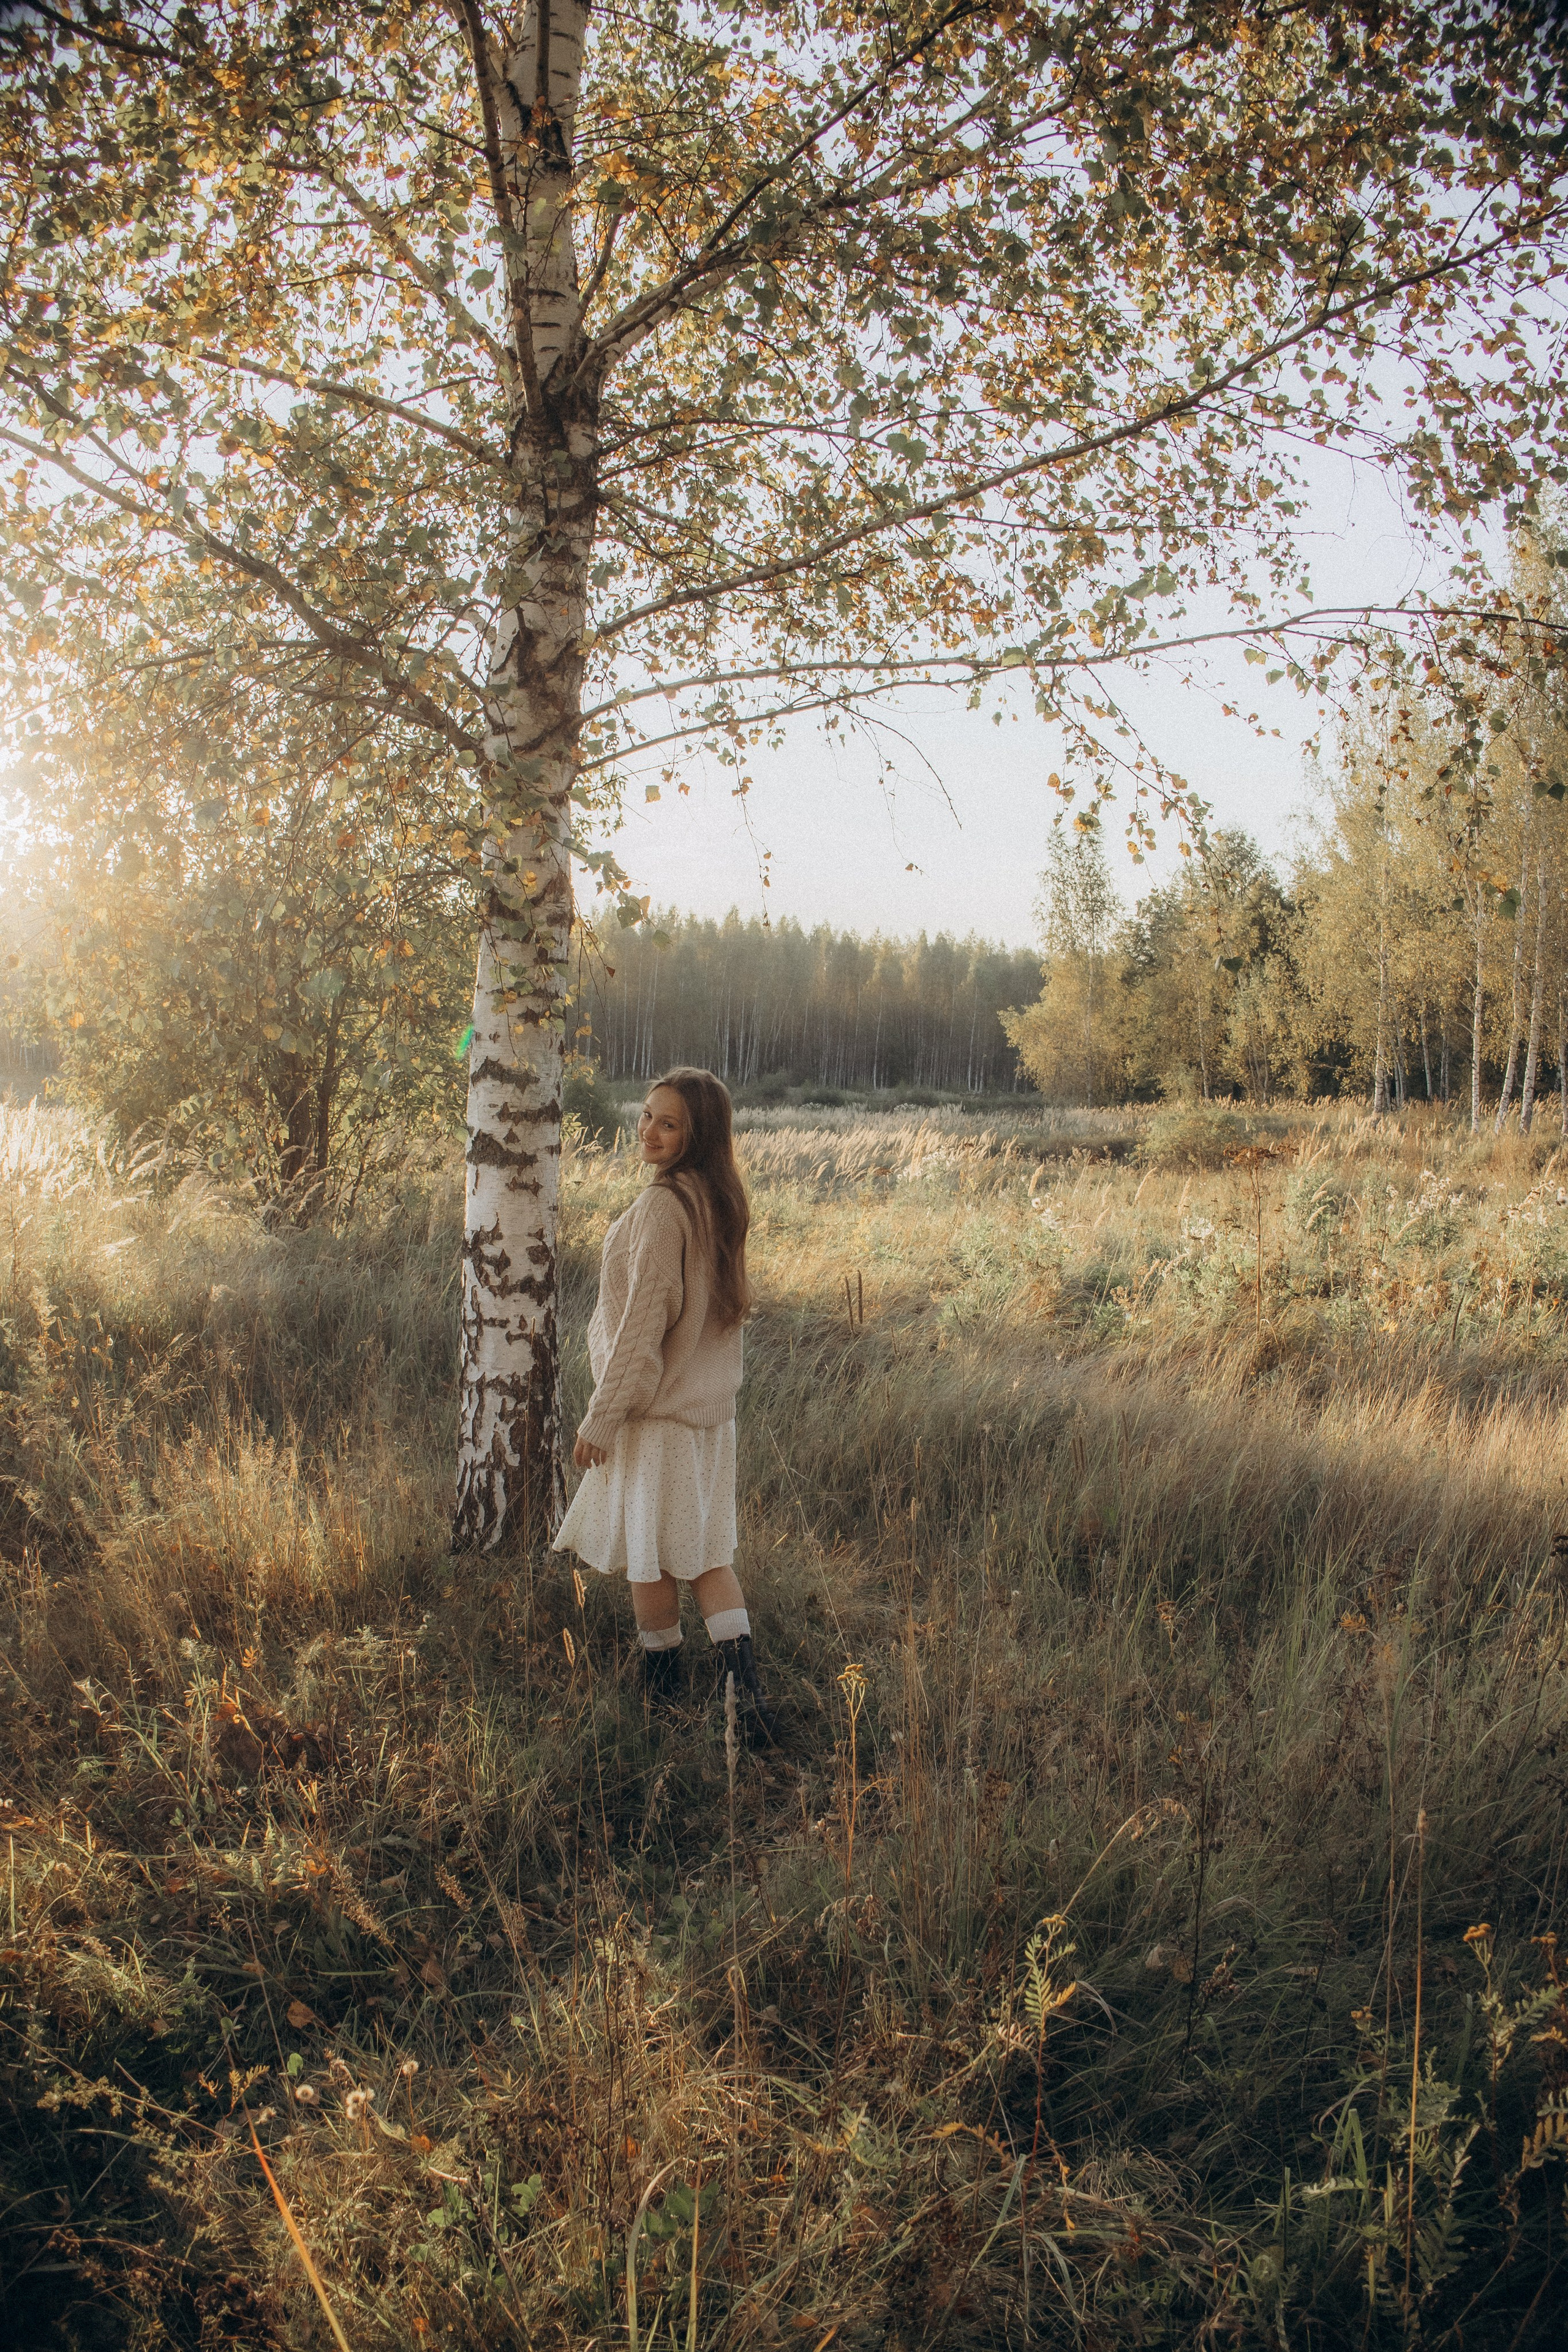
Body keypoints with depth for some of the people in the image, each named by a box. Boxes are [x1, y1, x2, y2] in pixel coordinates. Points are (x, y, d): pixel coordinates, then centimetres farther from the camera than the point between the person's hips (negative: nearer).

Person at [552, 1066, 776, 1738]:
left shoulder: (662, 1207, -21)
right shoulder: (720, 1201, 6)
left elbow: (643, 1324, -21)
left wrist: (600, 1418, -14)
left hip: (656, 1407, -9)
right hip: (708, 1404, 9)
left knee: (648, 1555, 8)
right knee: (704, 1549, 14)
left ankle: (660, 1688, 23)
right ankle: (744, 1685, 9)